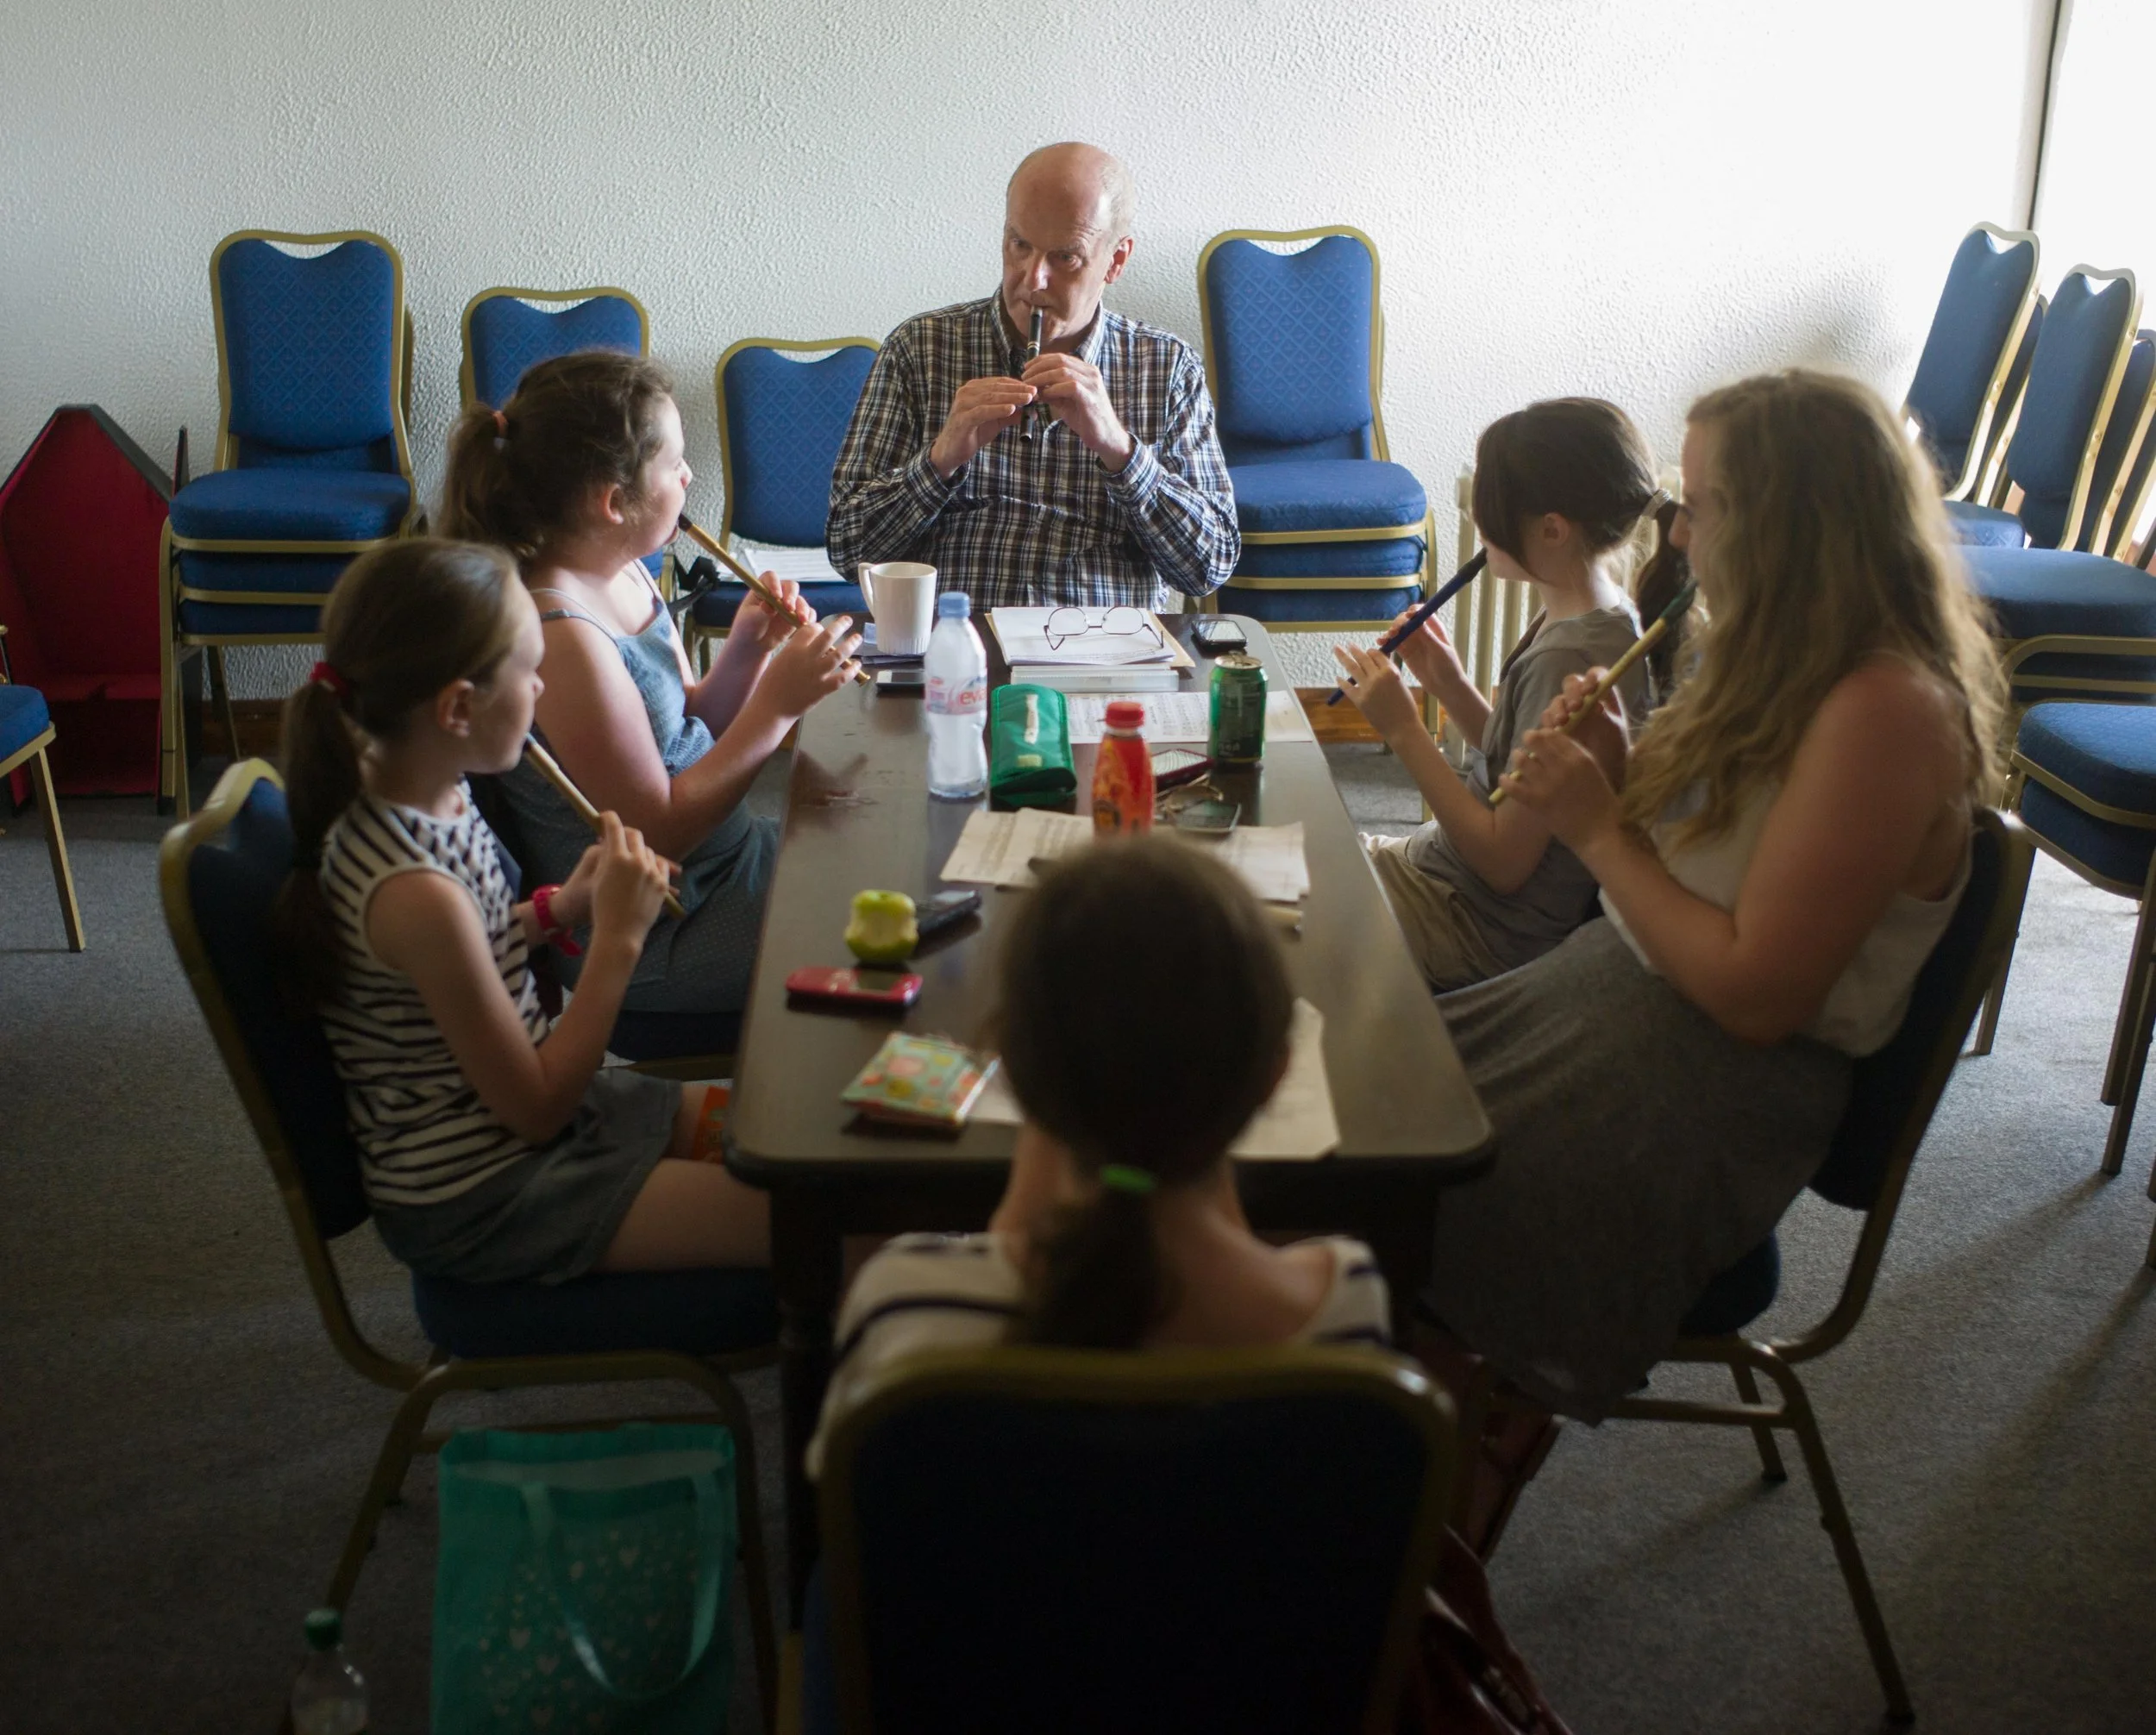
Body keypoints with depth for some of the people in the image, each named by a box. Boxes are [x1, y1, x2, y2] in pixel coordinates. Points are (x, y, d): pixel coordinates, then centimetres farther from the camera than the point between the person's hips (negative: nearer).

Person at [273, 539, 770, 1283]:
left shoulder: (431, 797, -5)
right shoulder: (415, 891, -31)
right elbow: (537, 1109, -21)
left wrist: (558, 907, -1)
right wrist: (617, 939, -19)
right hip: (473, 1201, -9)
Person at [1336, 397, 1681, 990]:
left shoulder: (1567, 659, -27)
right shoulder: (1601, 617, 1)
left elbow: (1506, 862, -24)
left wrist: (1403, 730, -20)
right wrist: (1449, 683, -3)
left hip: (1486, 929, -9)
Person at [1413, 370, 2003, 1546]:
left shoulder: (1887, 710, -23)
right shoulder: (1790, 662, 6)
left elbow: (1754, 993, -23)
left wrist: (1598, 829, -17)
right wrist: (1616, 768, -6)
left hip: (1717, 1092, -9)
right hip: (1629, 997, 9)